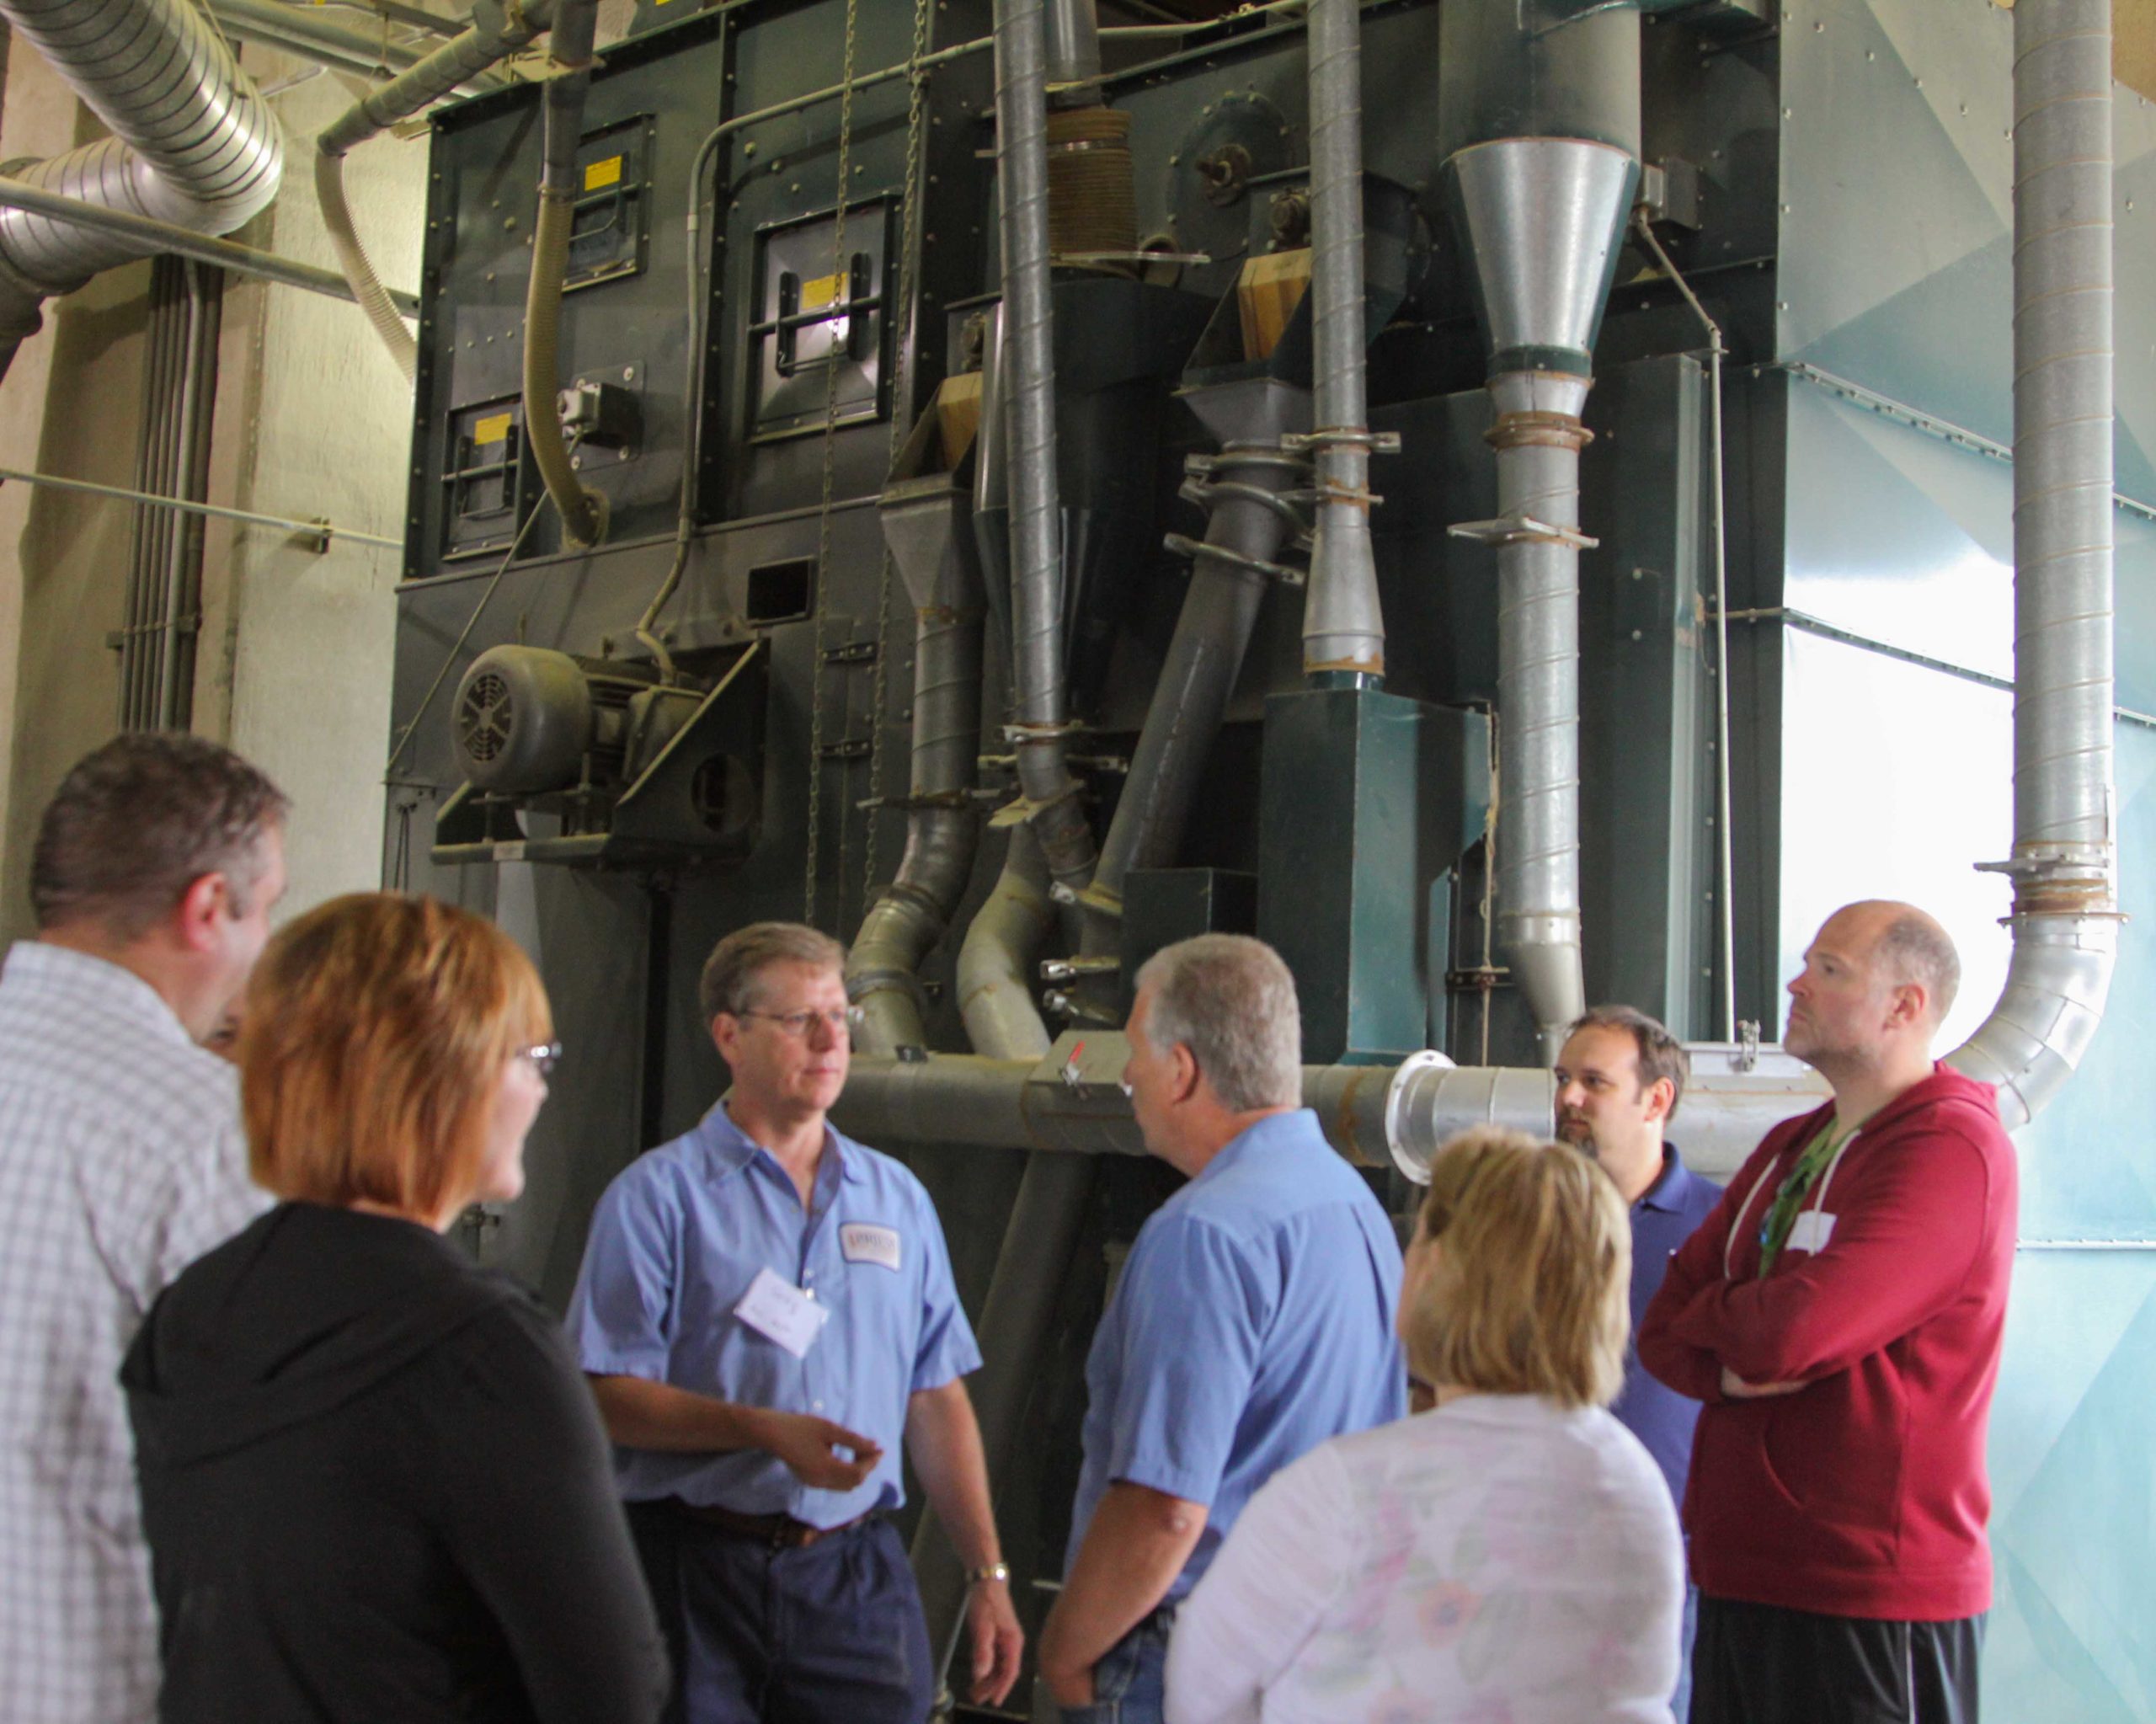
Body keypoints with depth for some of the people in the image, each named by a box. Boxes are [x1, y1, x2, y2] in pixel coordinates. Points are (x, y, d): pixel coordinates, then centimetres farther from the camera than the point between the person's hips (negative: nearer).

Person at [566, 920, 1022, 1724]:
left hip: (858, 1575, 4)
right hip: (699, 1572, -3)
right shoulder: (658, 1196, -2)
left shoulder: (898, 1197, 12)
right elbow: (607, 1397, -9)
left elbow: (937, 1401, 12)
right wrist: (766, 1431, -20)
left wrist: (988, 1575, 7)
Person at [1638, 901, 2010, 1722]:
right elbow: (1663, 1329, 11)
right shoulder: (1789, 1147, 16)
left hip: (1870, 1599, -8)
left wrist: (1707, 1315, -3)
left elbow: (1792, 1330, -24)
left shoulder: (1952, 1148, -13)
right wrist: (1729, 1369, -11)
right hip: (1741, 1577, 8)